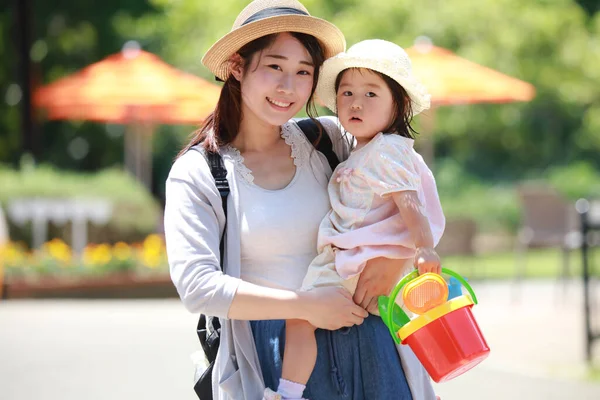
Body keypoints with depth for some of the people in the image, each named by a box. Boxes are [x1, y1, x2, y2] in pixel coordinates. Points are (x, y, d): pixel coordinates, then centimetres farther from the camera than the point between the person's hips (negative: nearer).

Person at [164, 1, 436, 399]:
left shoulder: (328, 139, 5)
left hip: (359, 335, 3)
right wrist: (305, 305, -16)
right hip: (271, 350, -3)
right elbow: (196, 284, -12)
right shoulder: (195, 173, -2)